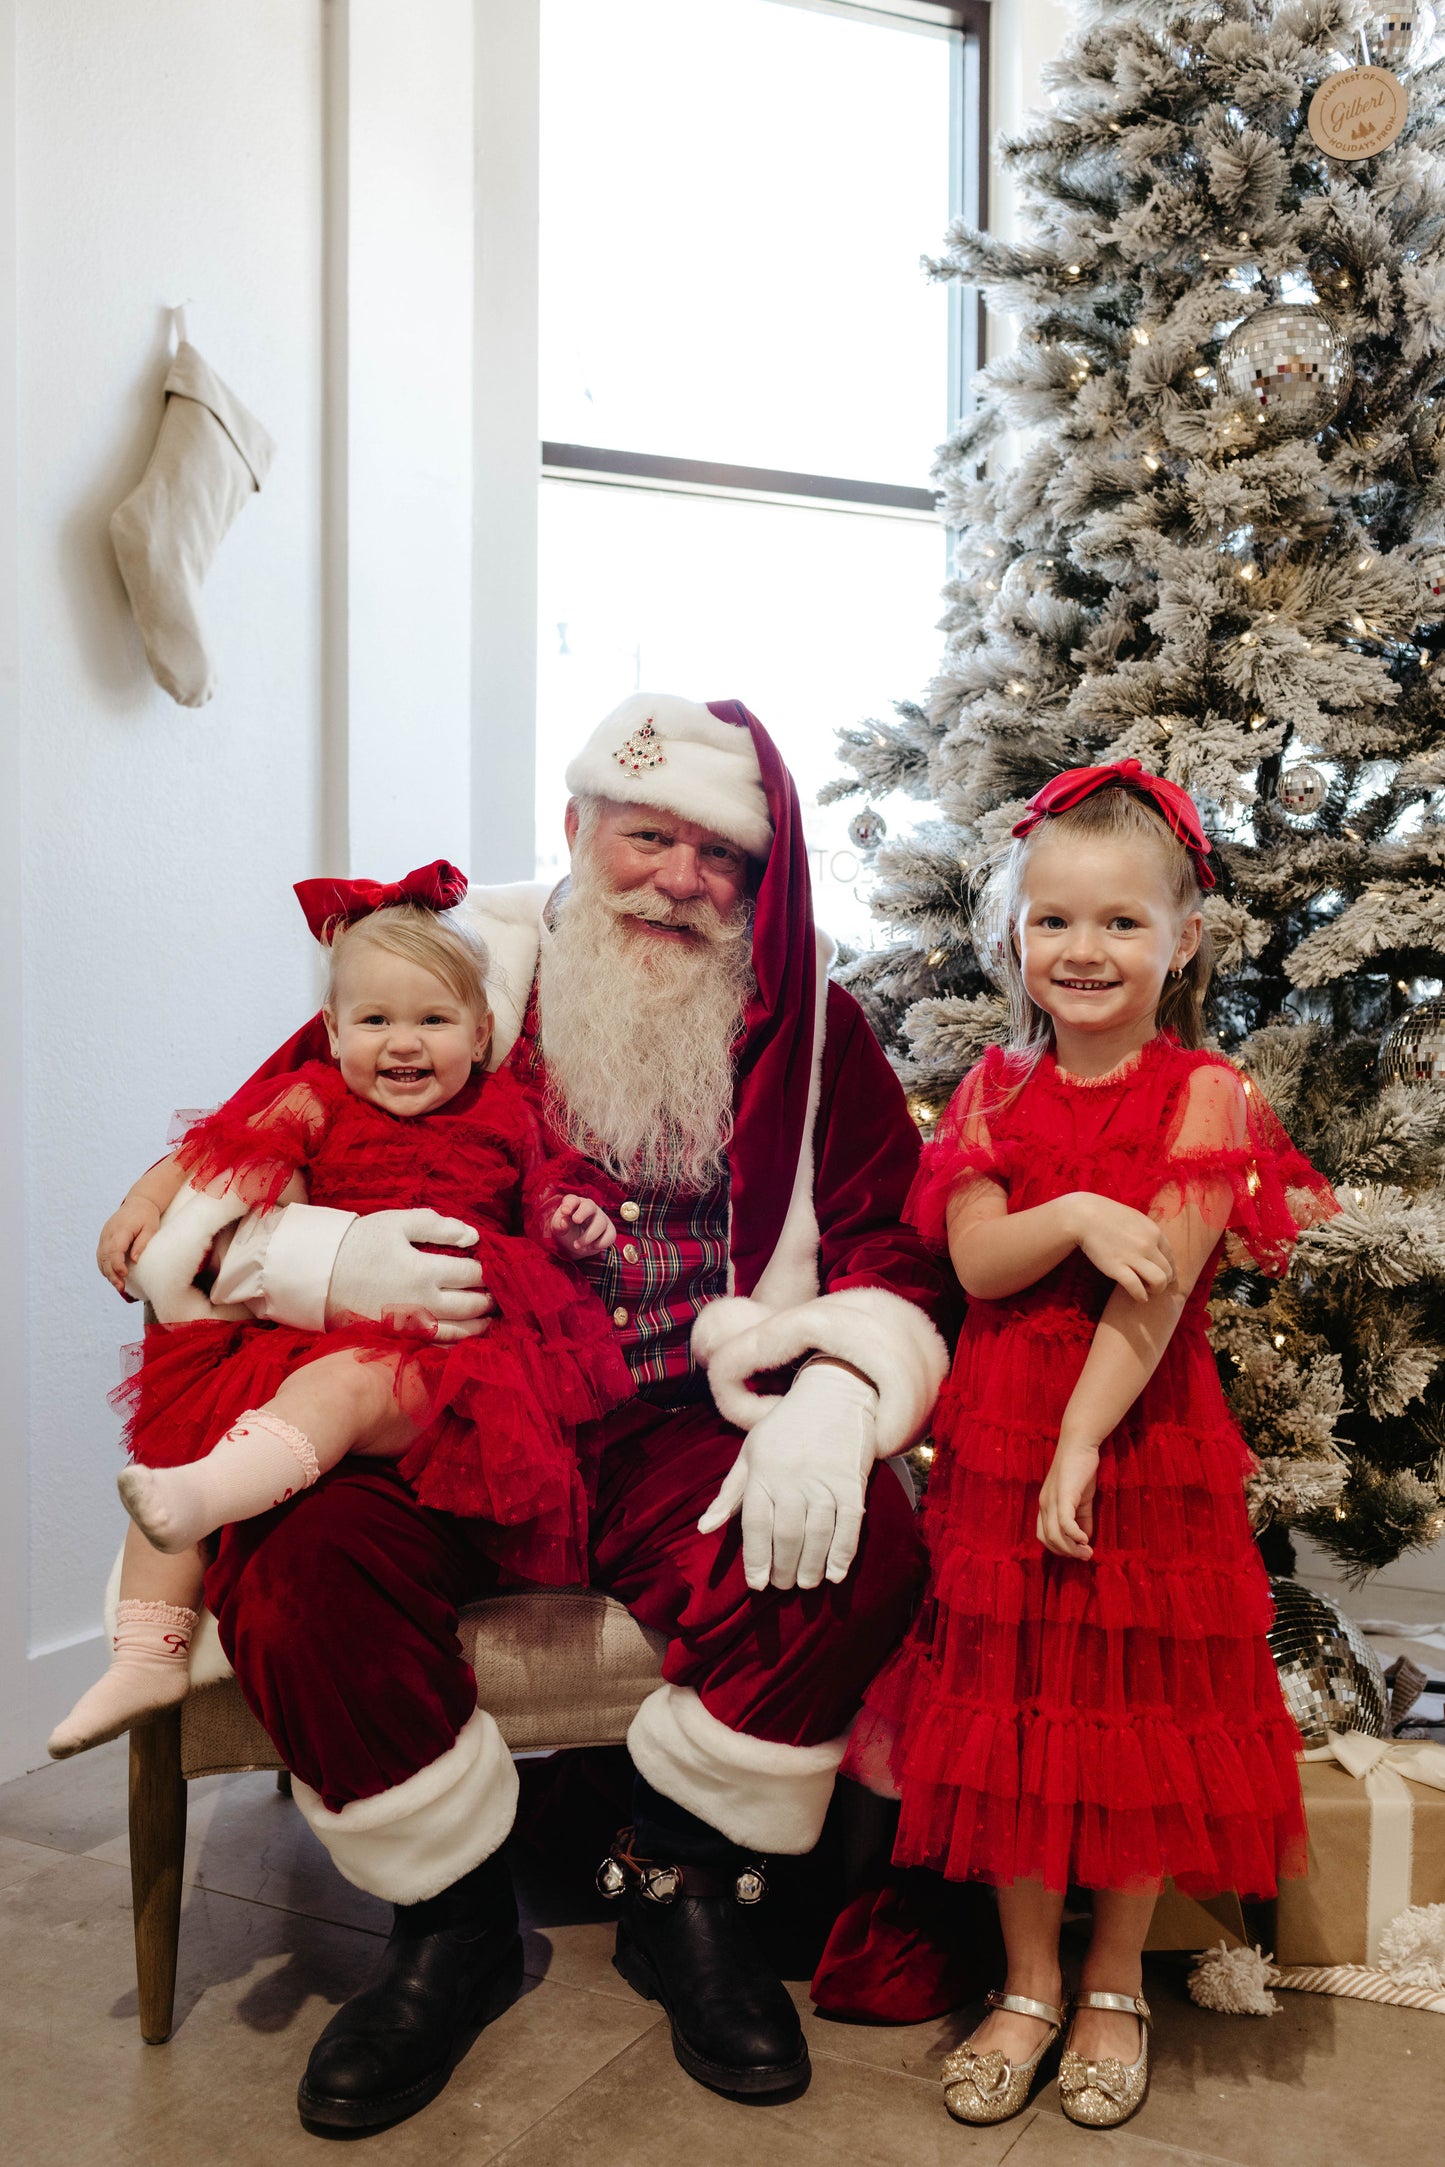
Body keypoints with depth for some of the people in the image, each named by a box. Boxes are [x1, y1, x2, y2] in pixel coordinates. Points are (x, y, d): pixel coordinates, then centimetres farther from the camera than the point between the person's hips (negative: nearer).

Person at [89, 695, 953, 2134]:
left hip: (685, 1437, 1)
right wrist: (328, 1263, -19)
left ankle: (680, 1886, 2)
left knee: (862, 1548, -26)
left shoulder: (805, 1025, 5)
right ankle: (451, 1919, 1)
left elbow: (900, 1245, 0)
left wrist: (830, 1396, -20)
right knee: (294, 1559, -28)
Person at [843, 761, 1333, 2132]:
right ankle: (1028, 1987, 30)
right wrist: (1075, 1218, -25)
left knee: (1138, 1714, 9)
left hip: (1144, 1441, -2)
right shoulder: (997, 1090, 4)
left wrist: (1083, 1444, -19)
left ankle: (1115, 1988, 32)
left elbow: (1155, 1289, -15)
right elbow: (975, 1259, -7)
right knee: (1008, 1708, 10)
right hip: (999, 1439, 3)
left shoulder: (1202, 1094, -7)